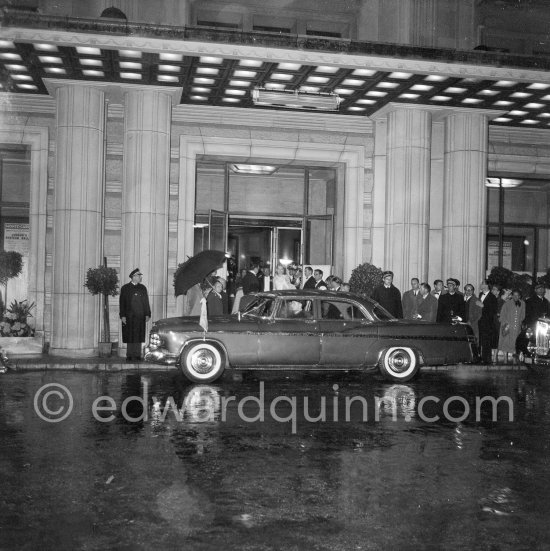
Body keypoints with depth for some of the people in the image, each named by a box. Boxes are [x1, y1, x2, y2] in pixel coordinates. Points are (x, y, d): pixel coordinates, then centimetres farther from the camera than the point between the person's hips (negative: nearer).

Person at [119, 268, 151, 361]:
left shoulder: (143, 288, 12)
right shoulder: (125, 288, 3)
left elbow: (146, 302, 11)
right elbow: (121, 303, 1)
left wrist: (147, 314, 4)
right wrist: (122, 316, -7)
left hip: (140, 316, 2)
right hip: (129, 316, -2)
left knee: (138, 336, 2)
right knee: (129, 336, 1)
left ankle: (137, 355, 7)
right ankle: (129, 356, 8)